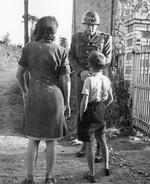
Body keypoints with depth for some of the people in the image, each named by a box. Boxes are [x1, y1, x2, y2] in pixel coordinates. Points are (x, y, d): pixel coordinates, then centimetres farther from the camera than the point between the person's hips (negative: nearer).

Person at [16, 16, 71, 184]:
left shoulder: (29, 47, -3)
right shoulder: (60, 51, -7)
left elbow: (19, 73, 1)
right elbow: (65, 80, -7)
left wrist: (24, 91, 17)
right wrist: (67, 104, 3)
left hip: (34, 96, 1)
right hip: (54, 96, -1)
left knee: (33, 139, 13)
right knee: (51, 140, 11)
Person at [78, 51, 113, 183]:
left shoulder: (89, 80, -19)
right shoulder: (106, 80, 0)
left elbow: (84, 101, -21)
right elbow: (111, 99, 9)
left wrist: (81, 116, -9)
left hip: (90, 113, -6)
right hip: (101, 113, 6)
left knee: (89, 143, 4)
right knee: (102, 140, 23)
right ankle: (106, 167, 35)